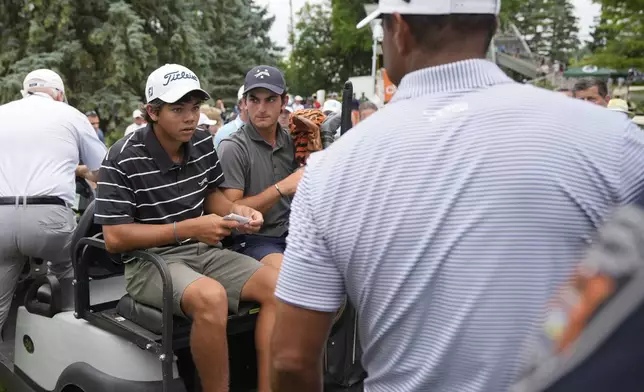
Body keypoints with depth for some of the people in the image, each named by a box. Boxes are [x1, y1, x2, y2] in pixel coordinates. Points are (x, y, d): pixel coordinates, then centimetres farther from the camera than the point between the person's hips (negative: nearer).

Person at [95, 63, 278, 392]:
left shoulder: (203, 144, 3)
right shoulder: (123, 159, -16)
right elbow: (115, 238, -16)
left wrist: (236, 211, -6)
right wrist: (189, 228, -22)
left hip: (202, 251, 7)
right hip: (149, 260, -6)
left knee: (277, 287, -11)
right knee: (212, 297, -36)